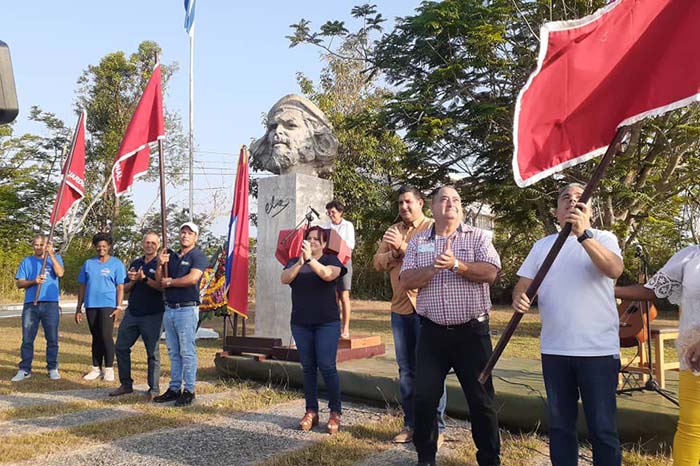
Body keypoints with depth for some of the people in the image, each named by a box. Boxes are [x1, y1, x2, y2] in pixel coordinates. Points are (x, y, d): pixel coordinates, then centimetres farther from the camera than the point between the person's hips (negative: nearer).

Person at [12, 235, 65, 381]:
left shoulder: (55, 258, 9)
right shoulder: (27, 261, 13)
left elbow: (60, 273, -11)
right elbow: (19, 283, 7)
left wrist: (51, 254, -14)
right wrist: (33, 281, -11)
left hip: (50, 304, -2)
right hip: (30, 304, 2)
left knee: (52, 339, 2)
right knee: (27, 339, 3)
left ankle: (53, 369, 10)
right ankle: (24, 370, 10)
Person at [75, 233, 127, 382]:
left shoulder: (117, 264, 3)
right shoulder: (88, 263, 13)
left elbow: (120, 287, -1)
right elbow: (83, 287, 15)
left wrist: (119, 307, -9)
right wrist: (79, 308, 11)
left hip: (108, 304, -4)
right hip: (91, 305, 4)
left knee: (106, 336, -9)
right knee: (96, 337, 10)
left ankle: (109, 368, 1)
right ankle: (96, 368, 18)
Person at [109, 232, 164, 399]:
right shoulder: (135, 263, 16)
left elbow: (162, 286, -15)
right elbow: (126, 288, 16)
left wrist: (144, 278, -26)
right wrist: (132, 280, -5)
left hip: (152, 315, -6)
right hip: (132, 313, 6)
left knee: (152, 353, -1)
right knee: (121, 347, 6)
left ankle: (154, 389, 7)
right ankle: (126, 384, 19)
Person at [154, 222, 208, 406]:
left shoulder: (198, 256, -4)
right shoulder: (172, 256, 17)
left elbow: (192, 278, -20)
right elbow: (159, 280, 12)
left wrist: (169, 282, -6)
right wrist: (160, 265, -7)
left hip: (187, 309, -7)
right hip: (169, 308, 7)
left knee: (187, 352, -4)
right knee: (173, 352, 12)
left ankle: (189, 391, 2)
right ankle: (174, 388, 20)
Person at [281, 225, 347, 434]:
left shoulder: (331, 260, 3)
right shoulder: (294, 262, 13)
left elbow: (328, 275, -18)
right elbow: (284, 279, -6)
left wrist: (310, 259, -29)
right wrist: (300, 263, -21)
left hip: (327, 323, -3)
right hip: (301, 323, 3)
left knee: (327, 367, -6)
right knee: (308, 367, 7)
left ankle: (335, 413, 2)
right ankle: (311, 412, 13)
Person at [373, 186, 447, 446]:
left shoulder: (433, 228, -4)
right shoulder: (392, 232, 15)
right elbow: (378, 262, 9)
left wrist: (404, 247, -17)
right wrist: (394, 252, -8)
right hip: (400, 308, 6)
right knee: (406, 370, 12)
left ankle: (436, 428, 8)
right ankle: (410, 424, 23)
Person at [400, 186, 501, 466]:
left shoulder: (477, 237, 3)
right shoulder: (418, 242, 8)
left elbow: (490, 273, -11)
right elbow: (406, 281, -2)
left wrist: (456, 265, -18)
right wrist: (434, 267, -15)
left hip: (472, 332, -1)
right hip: (432, 333, 2)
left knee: (481, 399, 7)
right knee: (425, 398, 6)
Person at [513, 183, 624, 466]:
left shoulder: (603, 238, 0)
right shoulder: (543, 245, 12)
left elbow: (615, 270, -20)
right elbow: (523, 284, 8)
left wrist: (583, 234, -32)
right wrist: (519, 298, -16)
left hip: (599, 349, -3)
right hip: (554, 349, 4)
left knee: (603, 428, 2)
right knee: (559, 424, 14)